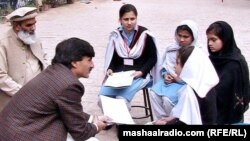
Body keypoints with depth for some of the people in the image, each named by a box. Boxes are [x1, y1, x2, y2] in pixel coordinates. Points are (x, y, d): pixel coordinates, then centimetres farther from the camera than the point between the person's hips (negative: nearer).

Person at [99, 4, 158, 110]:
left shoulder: (145, 35, -4)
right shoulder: (115, 35, 7)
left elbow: (153, 58, 0)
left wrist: (141, 72, -15)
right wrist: (110, 69, -6)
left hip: (138, 75, -4)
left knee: (122, 99, -30)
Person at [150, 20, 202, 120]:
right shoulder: (171, 49, 9)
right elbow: (164, 66, 17)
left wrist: (181, 79, -17)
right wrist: (165, 75, -5)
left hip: (185, 83, -5)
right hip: (168, 79, 5)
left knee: (168, 97, -28)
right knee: (154, 93, -21)